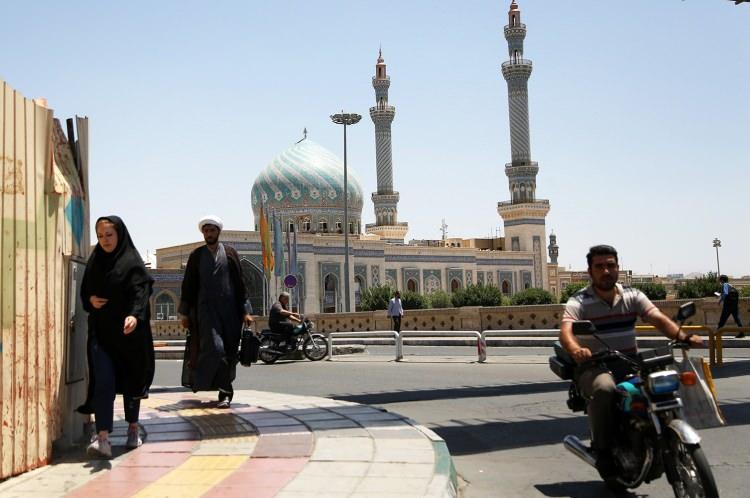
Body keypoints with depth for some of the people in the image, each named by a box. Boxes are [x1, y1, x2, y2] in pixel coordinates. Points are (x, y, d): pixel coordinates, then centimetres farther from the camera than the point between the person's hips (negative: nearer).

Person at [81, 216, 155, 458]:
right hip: (101, 331, 3)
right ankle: (103, 438, -16)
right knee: (104, 381, -10)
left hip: (128, 332, -3)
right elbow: (84, 291, 19)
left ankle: (133, 427, 29)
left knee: (131, 380, 9)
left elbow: (140, 292, -19)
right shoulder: (94, 261, 10)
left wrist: (134, 315, -38)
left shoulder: (132, 262, -6)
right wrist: (90, 300, -5)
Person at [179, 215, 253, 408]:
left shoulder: (230, 253, 8)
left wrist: (245, 310, 0)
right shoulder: (196, 255, 8)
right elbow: (188, 285, 10)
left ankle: (224, 391, 11)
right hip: (206, 309, -1)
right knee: (214, 348, -16)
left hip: (229, 309, 1)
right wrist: (184, 312, 6)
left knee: (228, 351, 1)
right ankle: (225, 391, -5)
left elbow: (240, 283, 6)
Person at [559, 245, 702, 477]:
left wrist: (684, 336, -27)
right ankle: (602, 450, -19)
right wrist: (576, 350, -47)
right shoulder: (579, 301, -6)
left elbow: (658, 318, -7)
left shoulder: (632, 296, 7)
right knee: (605, 389, -37)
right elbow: (566, 331, -23)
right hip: (594, 367, -4)